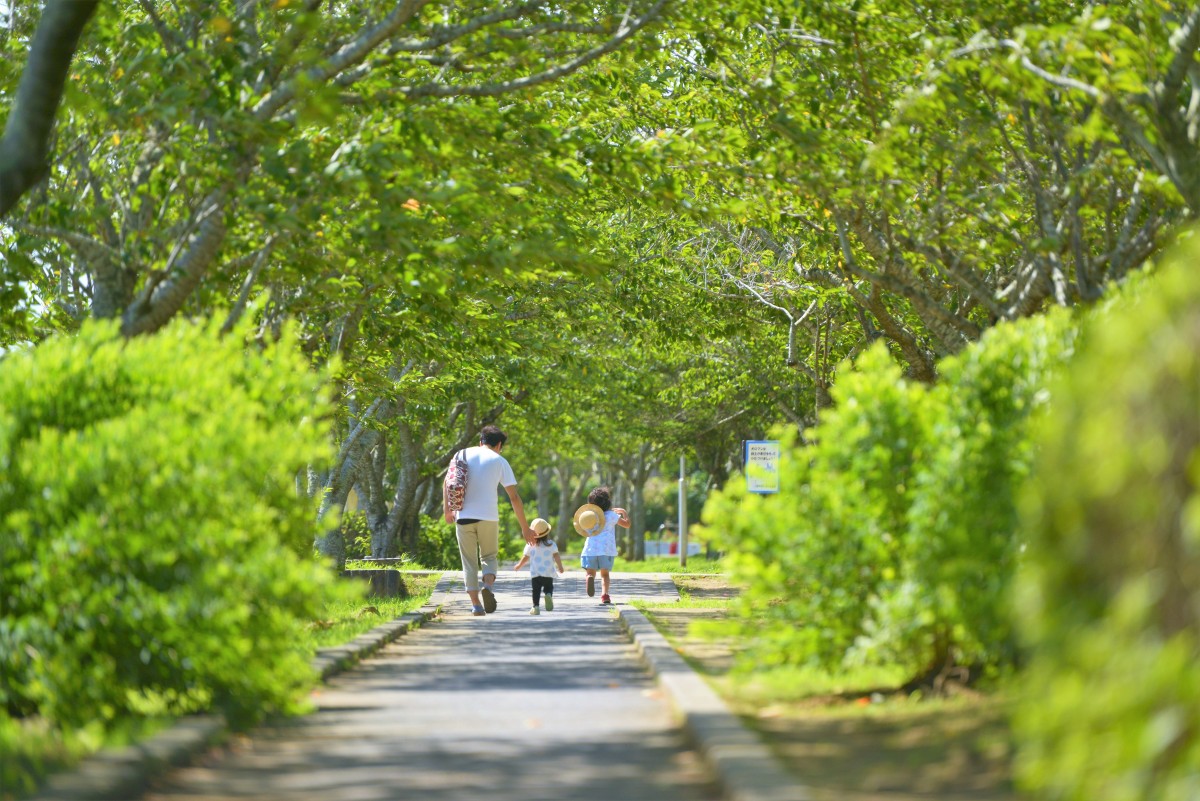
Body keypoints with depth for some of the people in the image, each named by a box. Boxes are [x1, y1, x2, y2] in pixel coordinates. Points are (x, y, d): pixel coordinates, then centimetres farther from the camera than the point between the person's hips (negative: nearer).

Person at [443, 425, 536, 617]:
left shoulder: (464, 454, 11)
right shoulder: (500, 461, 6)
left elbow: (447, 483, 0)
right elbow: (514, 497, 4)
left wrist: (447, 509, 6)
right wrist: (525, 528, 7)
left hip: (463, 516, 1)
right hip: (488, 518, -1)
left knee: (469, 563, 9)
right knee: (489, 557, 16)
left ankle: (475, 605, 1)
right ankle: (488, 586, -13)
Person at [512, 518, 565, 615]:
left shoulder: (531, 545, 2)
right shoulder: (551, 544, 3)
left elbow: (525, 558, 9)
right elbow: (556, 556, -3)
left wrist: (519, 565, 25)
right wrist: (560, 567, 5)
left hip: (535, 574, 0)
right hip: (548, 574, 0)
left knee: (536, 590, 3)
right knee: (548, 587, 11)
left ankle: (536, 607, -6)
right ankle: (548, 595, -21)